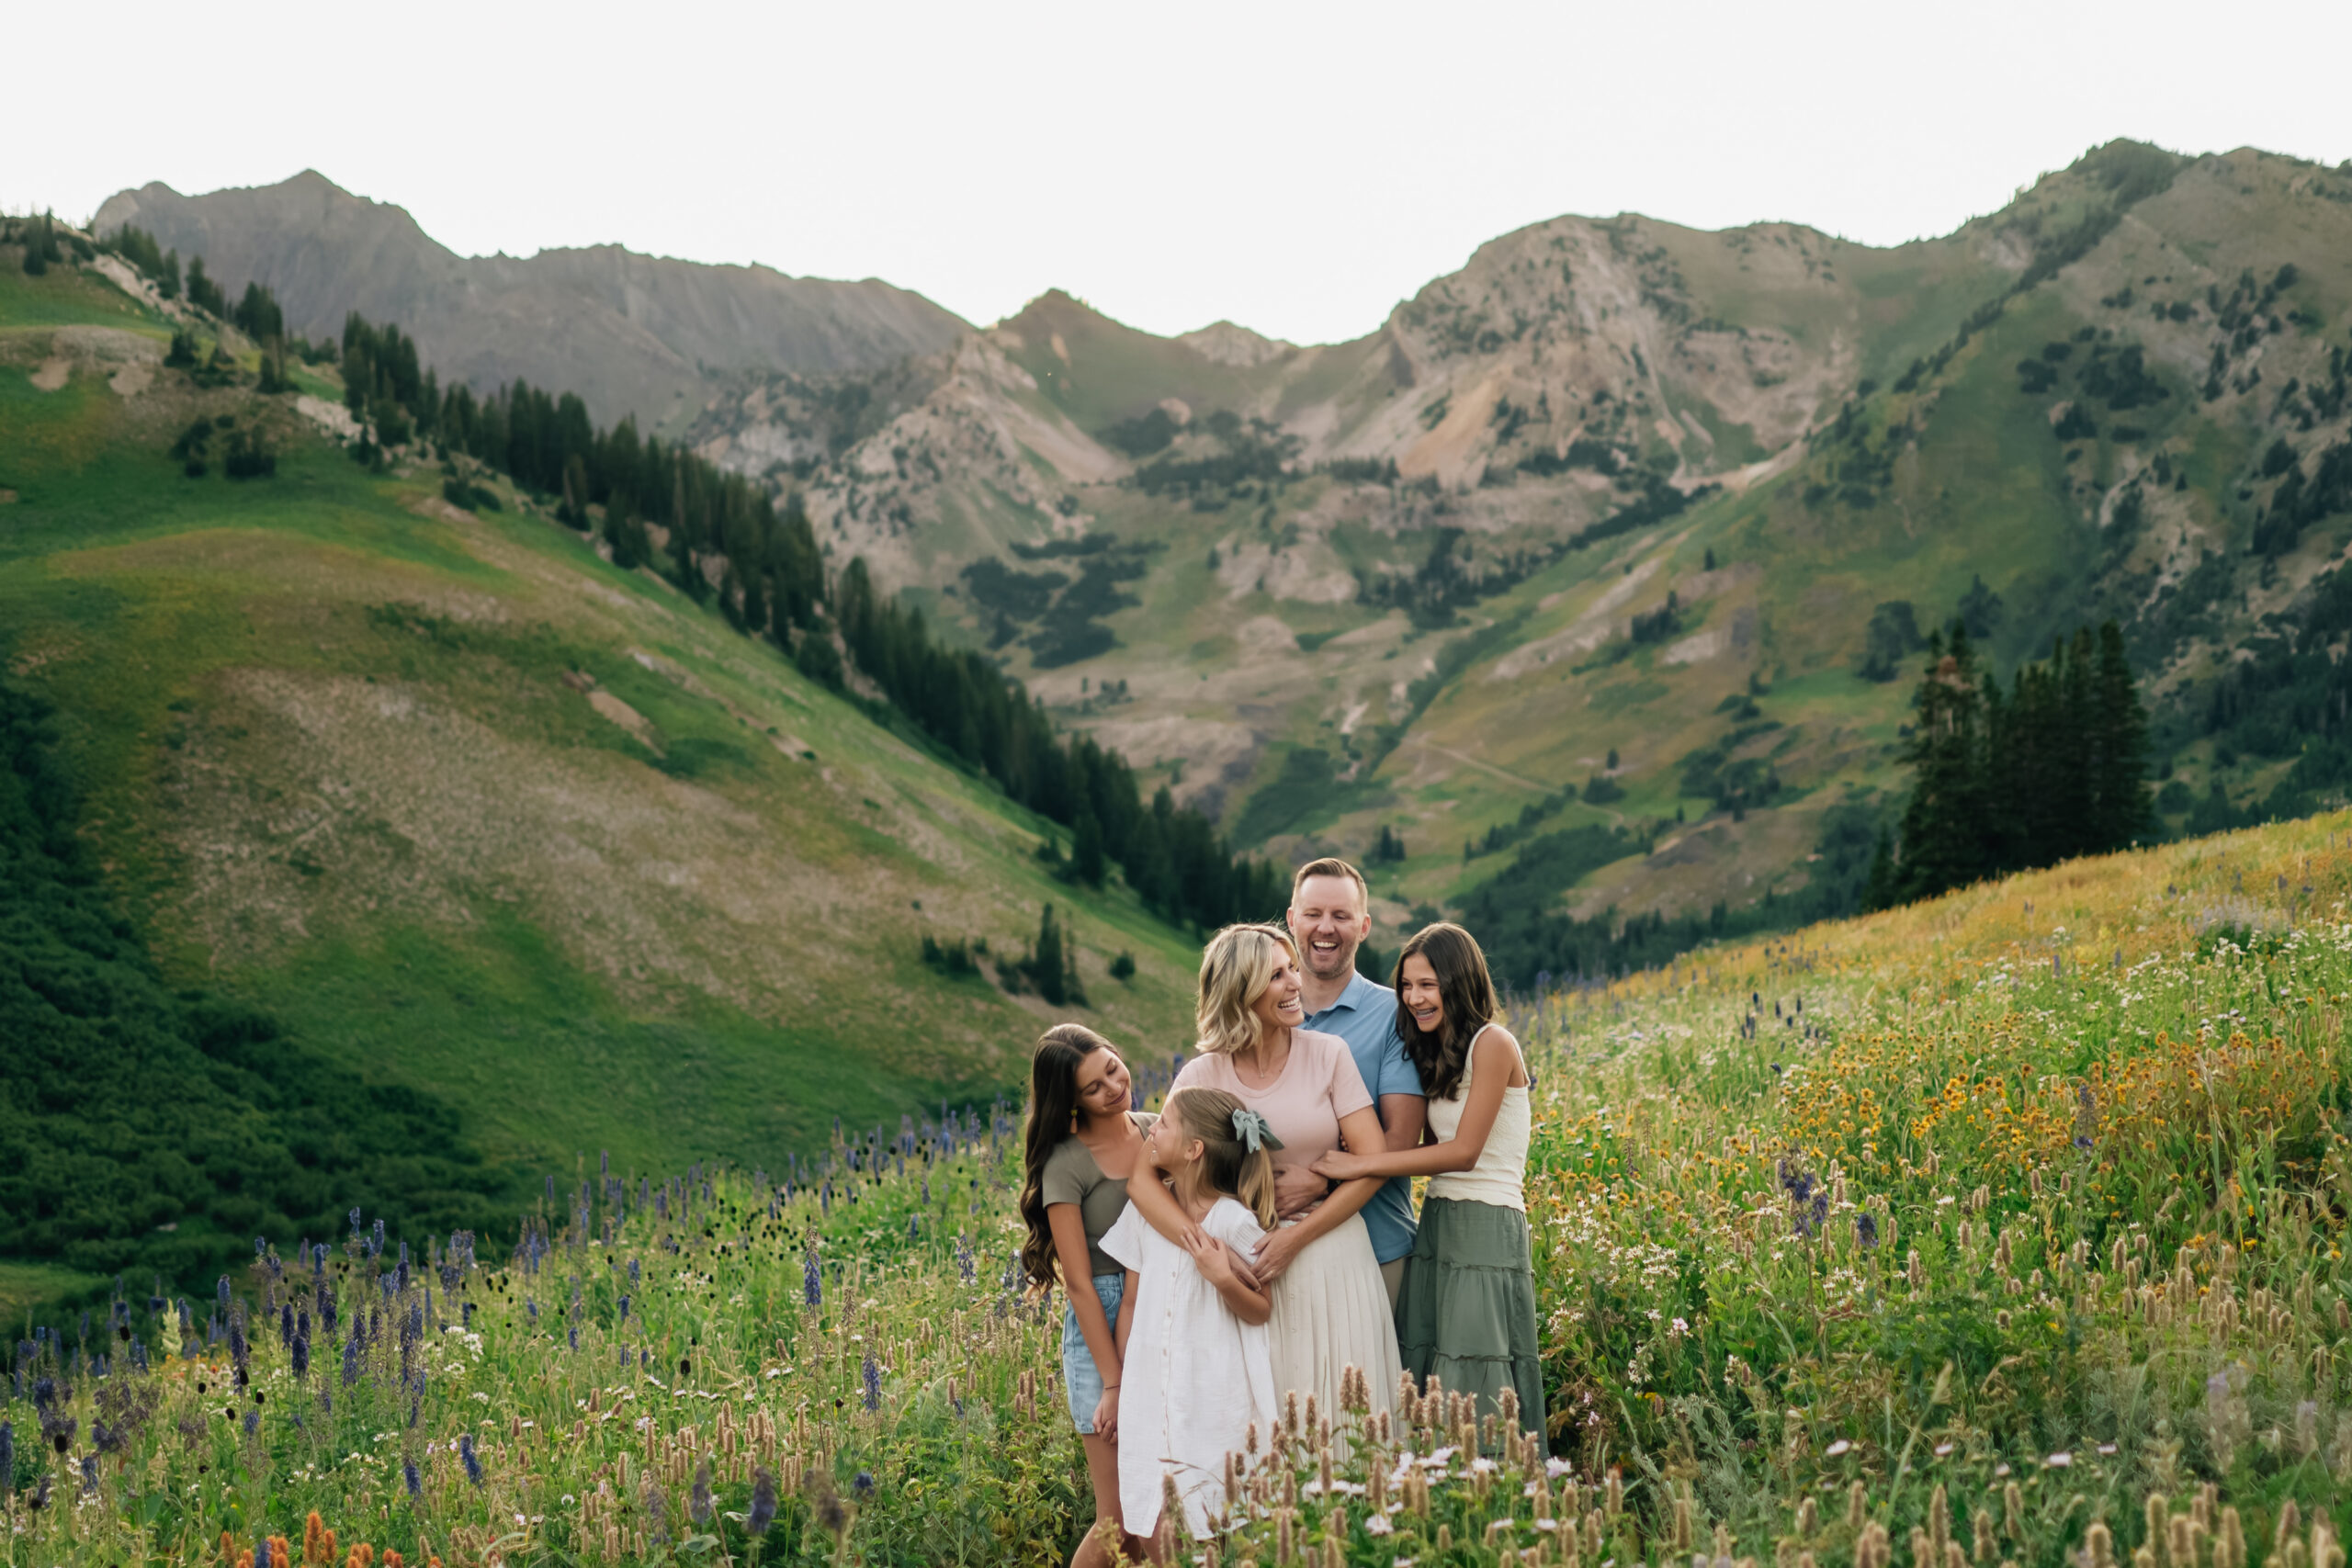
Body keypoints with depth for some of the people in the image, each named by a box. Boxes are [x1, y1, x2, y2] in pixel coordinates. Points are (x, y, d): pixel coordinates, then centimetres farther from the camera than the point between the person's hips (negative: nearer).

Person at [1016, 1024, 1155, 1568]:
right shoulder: (1067, 1164, -8)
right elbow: (1079, 1284, -9)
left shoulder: (1156, 1130, 6)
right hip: (1104, 1327, -5)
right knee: (1123, 1522, -7)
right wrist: (1114, 1385, -11)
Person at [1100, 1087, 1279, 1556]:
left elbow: (1261, 1313, -4)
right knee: (1159, 1535, 2)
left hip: (1216, 1401, -4)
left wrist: (1223, 1278, -22)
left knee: (1214, 1533, -4)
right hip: (1154, 1395, 4)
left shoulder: (1234, 1221, -10)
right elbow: (1131, 1302, 12)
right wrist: (1120, 1382, 14)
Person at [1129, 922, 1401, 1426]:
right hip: (1249, 1261, 0)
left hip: (1332, 1253, 0)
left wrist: (1295, 1238, -12)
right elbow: (1143, 1179, -8)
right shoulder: (1204, 1076, -2)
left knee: (1342, 1412, 1)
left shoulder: (1328, 1055, -1)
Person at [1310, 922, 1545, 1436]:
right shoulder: (1437, 1055, 17)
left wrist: (1359, 1164, -15)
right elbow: (1434, 1152, 11)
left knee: (1473, 1390, -8)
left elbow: (1464, 1151, -16)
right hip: (1436, 1225, 8)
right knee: (1426, 1384, 4)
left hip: (1485, 1230, -8)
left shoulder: (1492, 1044, -10)